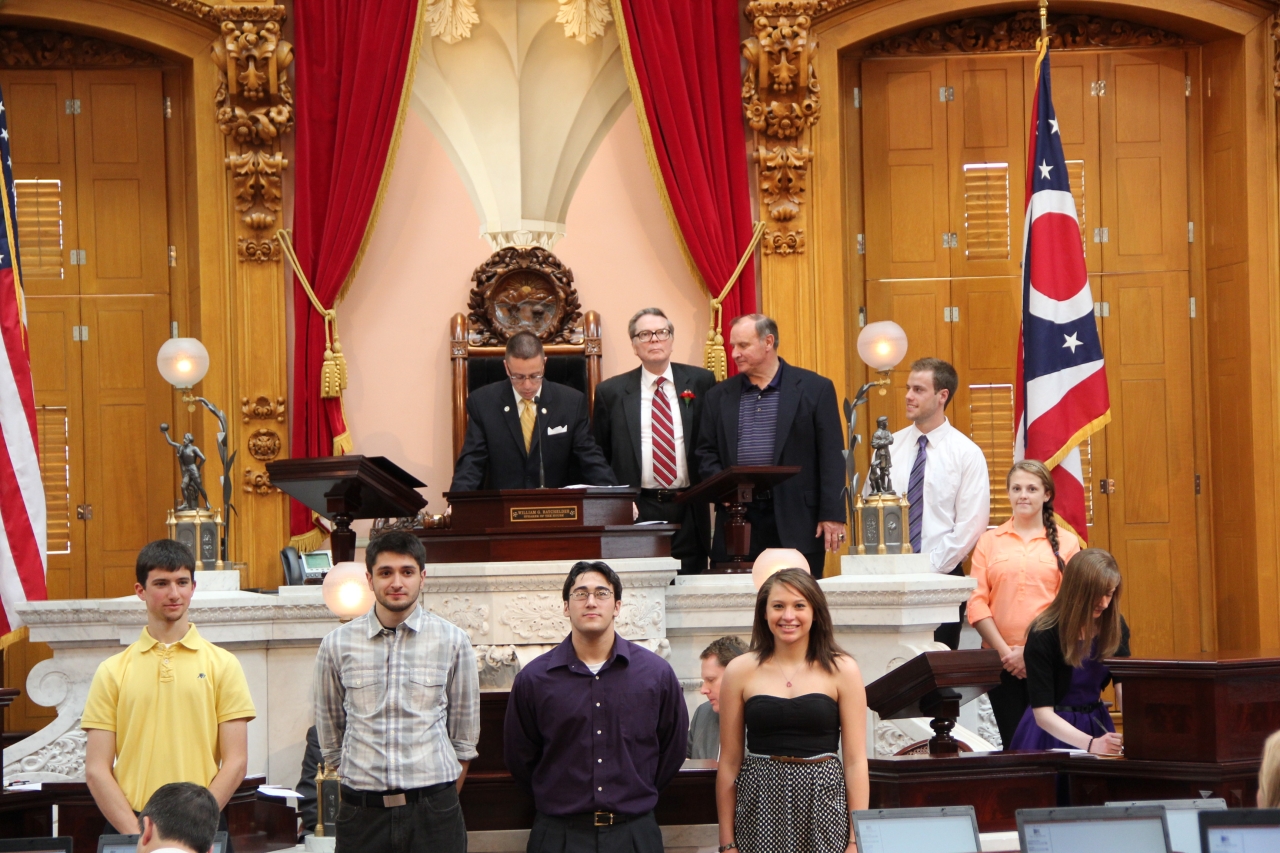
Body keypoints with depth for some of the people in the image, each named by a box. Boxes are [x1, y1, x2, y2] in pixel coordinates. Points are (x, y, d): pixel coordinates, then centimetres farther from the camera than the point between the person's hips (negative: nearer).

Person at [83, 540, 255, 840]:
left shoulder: (223, 665, 4)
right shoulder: (112, 671, 5)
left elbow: (235, 762, 0)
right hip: (129, 829, 0)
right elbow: (96, 770, 0)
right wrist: (136, 834, -11)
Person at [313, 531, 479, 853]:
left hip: (433, 811, 0)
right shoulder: (336, 645, 4)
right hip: (362, 813, 0)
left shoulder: (453, 641, 4)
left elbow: (464, 738, 10)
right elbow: (330, 739, 13)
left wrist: (442, 802, 10)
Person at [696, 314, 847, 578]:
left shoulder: (815, 388, 4)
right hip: (738, 521, 3)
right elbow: (706, 454, 14)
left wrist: (832, 516, -7)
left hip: (797, 523, -3)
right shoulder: (719, 396, 14)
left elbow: (832, 456, 0)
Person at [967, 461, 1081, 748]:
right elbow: (977, 602, 3)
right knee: (1012, 743, 1)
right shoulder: (990, 541, 10)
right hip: (1001, 660, 1)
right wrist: (1004, 650, -8)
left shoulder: (1066, 542, 7)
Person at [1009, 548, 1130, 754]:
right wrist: (1090, 744, -31)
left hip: (1097, 724, 3)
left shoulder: (1114, 626, -1)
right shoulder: (1043, 635, -15)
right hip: (1052, 731, -3)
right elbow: (1042, 713, -18)